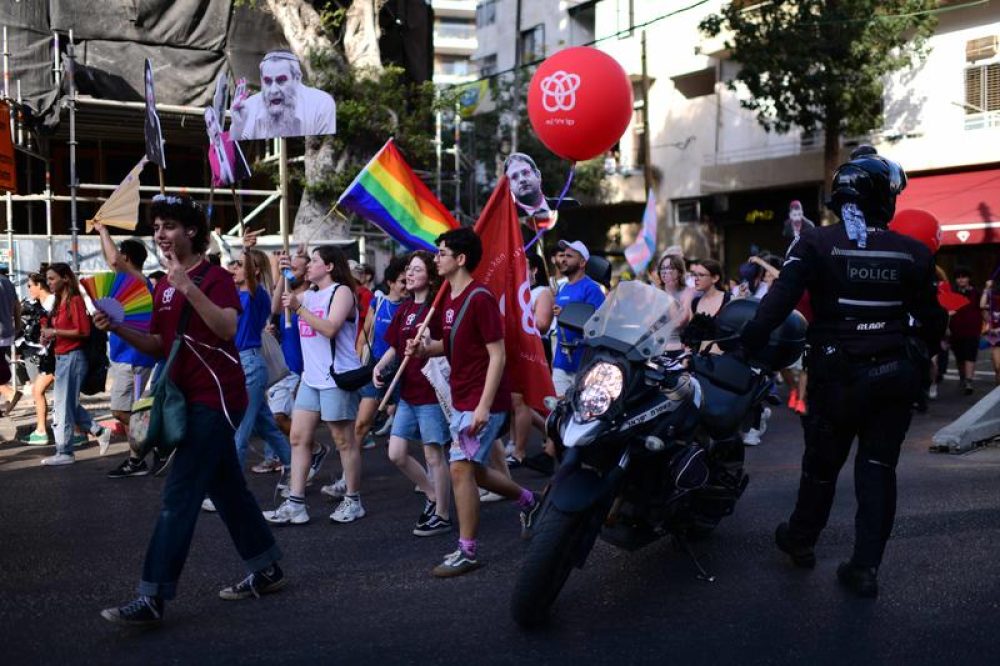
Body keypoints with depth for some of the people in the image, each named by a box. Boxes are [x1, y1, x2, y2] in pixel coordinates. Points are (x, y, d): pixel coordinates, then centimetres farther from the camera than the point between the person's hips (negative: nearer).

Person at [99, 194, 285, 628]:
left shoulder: (214, 276, -11)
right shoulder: (163, 287, 14)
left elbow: (228, 328, -26)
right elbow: (159, 346, 17)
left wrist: (189, 287, -32)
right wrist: (118, 328, 2)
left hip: (215, 397, -9)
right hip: (192, 397, 9)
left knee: (178, 497, -11)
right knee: (226, 489, 15)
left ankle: (152, 599, -9)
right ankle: (267, 571, 28)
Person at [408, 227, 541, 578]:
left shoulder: (480, 298, -17)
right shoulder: (450, 297, 10)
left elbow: (497, 355, -19)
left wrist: (484, 406, -23)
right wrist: (425, 348, 0)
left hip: (482, 400, -9)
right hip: (462, 398, 9)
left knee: (461, 468, -11)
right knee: (474, 470, 16)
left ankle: (467, 552, 0)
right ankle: (529, 500, 37)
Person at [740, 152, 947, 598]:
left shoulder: (817, 243, -9)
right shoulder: (911, 253, -2)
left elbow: (780, 300, -18)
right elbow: (933, 320, 3)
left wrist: (747, 344, -15)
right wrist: (918, 352, 20)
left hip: (836, 373, -1)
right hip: (895, 377, 1)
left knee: (823, 461, 15)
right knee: (878, 469, 7)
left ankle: (801, 540, 33)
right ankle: (865, 567, 7)